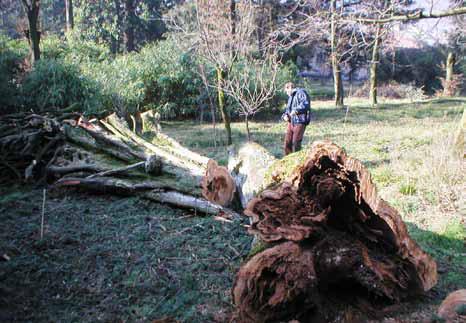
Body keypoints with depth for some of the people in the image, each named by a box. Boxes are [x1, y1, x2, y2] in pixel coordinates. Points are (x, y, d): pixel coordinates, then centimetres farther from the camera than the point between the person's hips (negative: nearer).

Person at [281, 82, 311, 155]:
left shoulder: (301, 93, -7)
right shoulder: (290, 97, 21)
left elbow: (306, 104, -23)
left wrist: (296, 110, -36)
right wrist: (285, 115, 5)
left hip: (300, 122, -8)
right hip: (291, 122, 8)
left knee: (296, 143, -6)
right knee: (287, 142, 6)